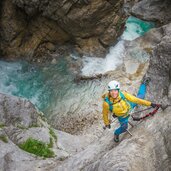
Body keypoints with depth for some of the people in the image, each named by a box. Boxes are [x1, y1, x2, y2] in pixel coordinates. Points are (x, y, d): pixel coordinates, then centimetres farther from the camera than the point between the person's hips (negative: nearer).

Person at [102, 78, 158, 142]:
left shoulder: (123, 94, -38)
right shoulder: (106, 103, -40)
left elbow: (135, 99, -28)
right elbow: (105, 114, -20)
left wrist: (149, 103, -26)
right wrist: (107, 123, -4)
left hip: (129, 106, 2)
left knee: (141, 96, 15)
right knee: (124, 127, -11)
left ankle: (143, 83, 46)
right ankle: (116, 133, 25)